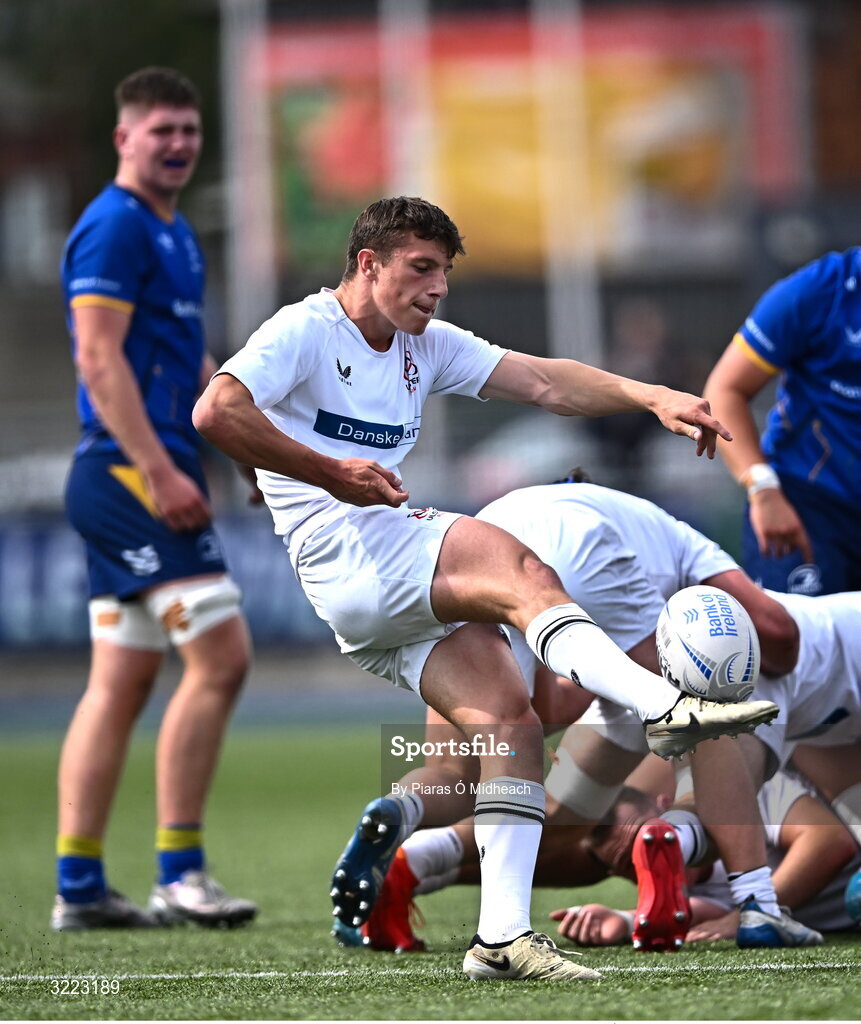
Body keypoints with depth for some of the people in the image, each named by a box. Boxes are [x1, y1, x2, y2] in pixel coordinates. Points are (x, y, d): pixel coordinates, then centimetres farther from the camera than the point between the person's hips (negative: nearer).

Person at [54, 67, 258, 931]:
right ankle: (178, 873, -9)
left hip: (149, 476, 10)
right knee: (219, 657, -12)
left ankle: (78, 885, 9)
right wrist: (159, 471, -23)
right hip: (129, 472, -10)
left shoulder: (174, 234, 19)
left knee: (119, 684, 8)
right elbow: (99, 358, -18)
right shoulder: (113, 227, -11)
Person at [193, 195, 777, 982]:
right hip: (347, 558, -8)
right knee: (520, 570, -30)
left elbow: (544, 381, 12)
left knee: (512, 724, -12)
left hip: (412, 592, 8)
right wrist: (330, 473, -16)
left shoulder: (428, 347, 21)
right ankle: (666, 707, -46)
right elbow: (215, 413, -15)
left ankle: (502, 936, -15)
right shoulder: (305, 332, 0)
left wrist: (652, 398, -2)